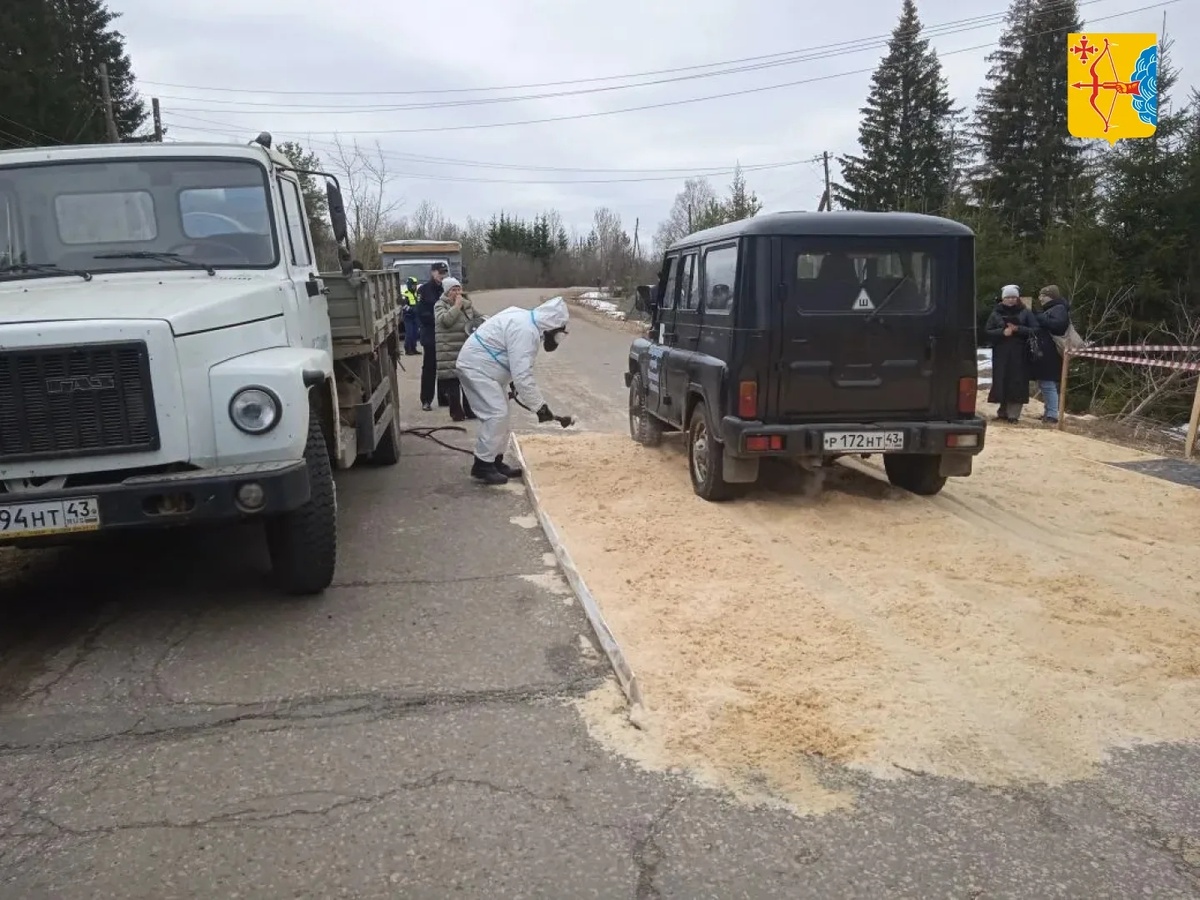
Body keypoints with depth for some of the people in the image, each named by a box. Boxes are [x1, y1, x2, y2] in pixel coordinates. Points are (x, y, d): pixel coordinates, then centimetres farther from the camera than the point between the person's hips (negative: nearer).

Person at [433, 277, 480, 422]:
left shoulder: (467, 304, 14)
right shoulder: (440, 305, -3)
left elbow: (477, 318, 23)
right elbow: (445, 320, -21)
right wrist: (457, 306, -16)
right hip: (450, 351, -5)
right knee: (452, 382, -5)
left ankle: (470, 410, 17)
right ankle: (456, 412, 2)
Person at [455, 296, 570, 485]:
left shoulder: (526, 319, 7)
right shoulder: (526, 331, -25)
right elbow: (523, 375, -28)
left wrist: (512, 382, 18)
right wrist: (540, 406, -22)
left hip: (480, 365, 11)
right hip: (477, 367, -11)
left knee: (500, 414, 13)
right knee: (497, 414, -14)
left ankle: (495, 462, 20)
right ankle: (482, 465, -7)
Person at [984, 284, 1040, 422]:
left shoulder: (1025, 313, 7)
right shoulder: (996, 313, 9)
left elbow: (1035, 330, 0)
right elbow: (987, 331, 2)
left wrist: (1017, 329, -14)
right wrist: (1002, 332, -15)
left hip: (1019, 354, -1)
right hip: (1001, 353, 1)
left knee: (1017, 383, -5)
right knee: (1001, 383, -1)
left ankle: (1013, 414, -2)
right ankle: (1002, 412, 10)